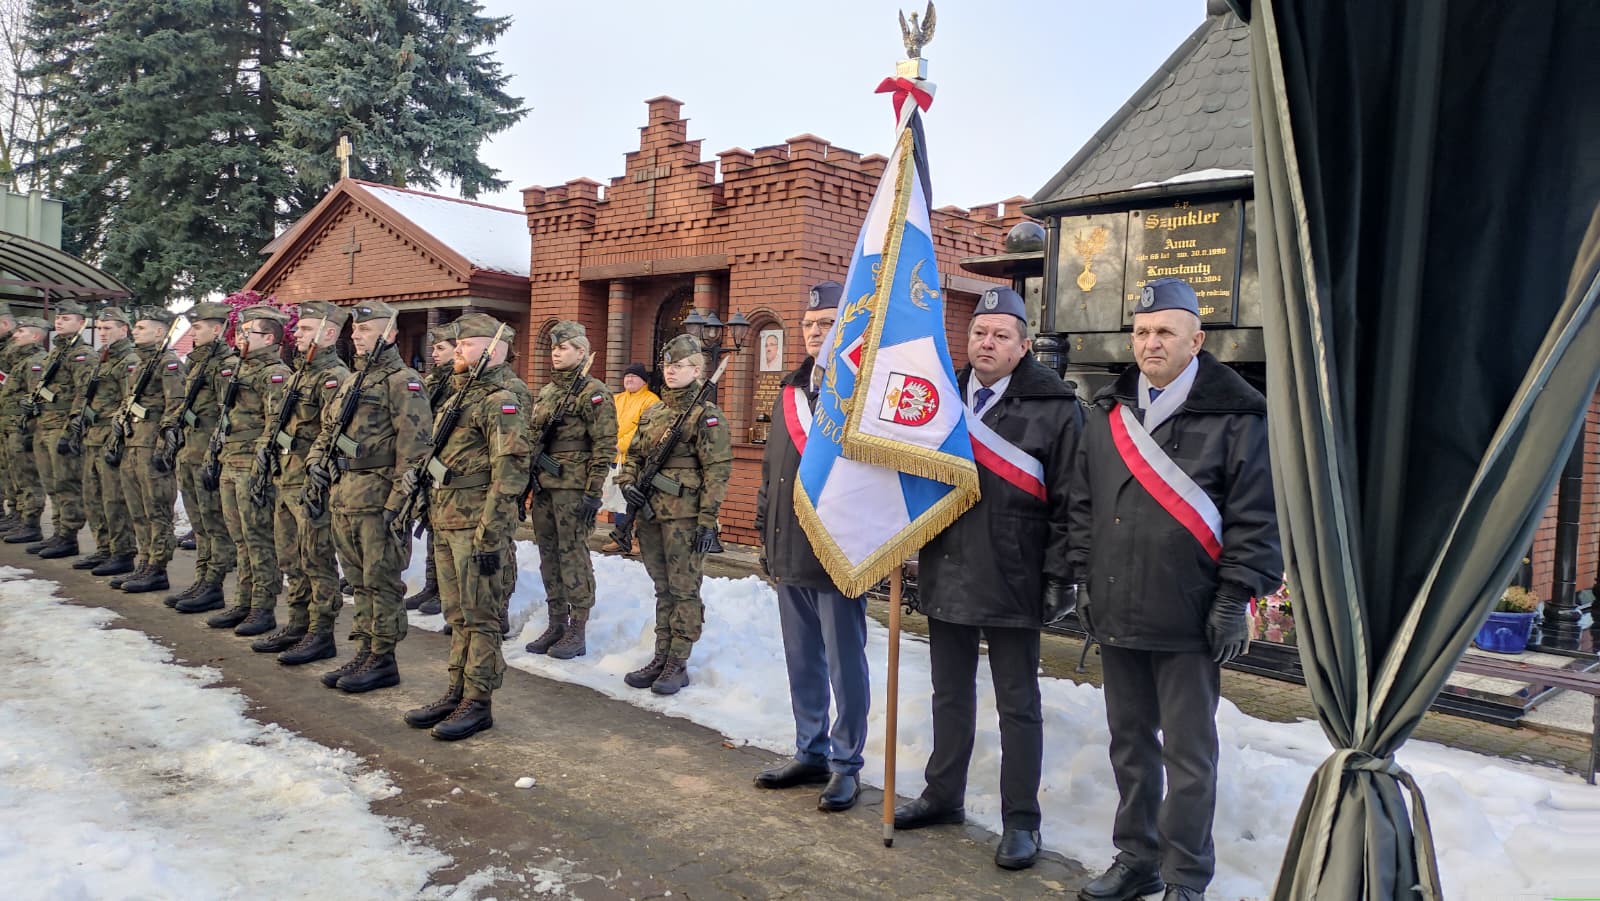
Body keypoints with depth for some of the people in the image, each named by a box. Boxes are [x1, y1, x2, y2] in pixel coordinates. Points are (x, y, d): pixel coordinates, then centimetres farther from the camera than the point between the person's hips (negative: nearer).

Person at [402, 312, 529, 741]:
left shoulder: (500, 401, -12)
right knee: (456, 613, 15)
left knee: (478, 615, -2)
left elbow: (509, 472, -19)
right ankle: (457, 691, 25)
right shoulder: (461, 396, 18)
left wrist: (490, 537, -21)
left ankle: (479, 702, 7)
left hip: (475, 523, -9)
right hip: (444, 520, 9)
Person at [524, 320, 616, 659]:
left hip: (573, 487, -8)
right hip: (543, 486, 8)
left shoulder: (593, 392, -7)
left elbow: (604, 446, -12)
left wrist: (593, 493, -16)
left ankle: (577, 633, 5)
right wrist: (529, 485, 18)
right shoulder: (544, 392, 16)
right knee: (549, 556, 11)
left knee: (573, 555, -4)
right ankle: (556, 625, 22)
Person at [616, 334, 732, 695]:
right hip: (650, 513, 7)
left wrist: (708, 521, -16)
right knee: (662, 589, 14)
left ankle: (678, 664, 9)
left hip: (684, 517, -7)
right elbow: (633, 455, 23)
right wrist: (627, 482, 2)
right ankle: (661, 658, 23)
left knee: (684, 590, 1)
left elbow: (717, 471, -12)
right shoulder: (652, 413, 14)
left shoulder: (706, 415, -7)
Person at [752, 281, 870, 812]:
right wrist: (767, 538, 16)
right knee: (802, 662, 16)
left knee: (845, 664, 4)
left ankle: (846, 764, 18)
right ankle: (811, 754, 30)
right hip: (789, 556, 7)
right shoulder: (792, 392, 14)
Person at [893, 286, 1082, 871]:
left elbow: (1068, 499, -8)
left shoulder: (1054, 408, -7)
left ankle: (1020, 820, 19)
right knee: (951, 694, 18)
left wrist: (1060, 575, -11)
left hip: (1012, 580, -5)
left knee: (1017, 704, 7)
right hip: (946, 575, 5)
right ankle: (944, 795, 34)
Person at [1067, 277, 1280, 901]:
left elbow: (1255, 518, -8)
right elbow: (1083, 504, 15)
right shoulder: (1108, 412, 10)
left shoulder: (1235, 416, -6)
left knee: (1188, 753, 4)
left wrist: (1234, 601, -10)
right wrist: (1085, 578, 11)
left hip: (1189, 621, -5)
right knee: (1130, 743, 16)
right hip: (1115, 613, 5)